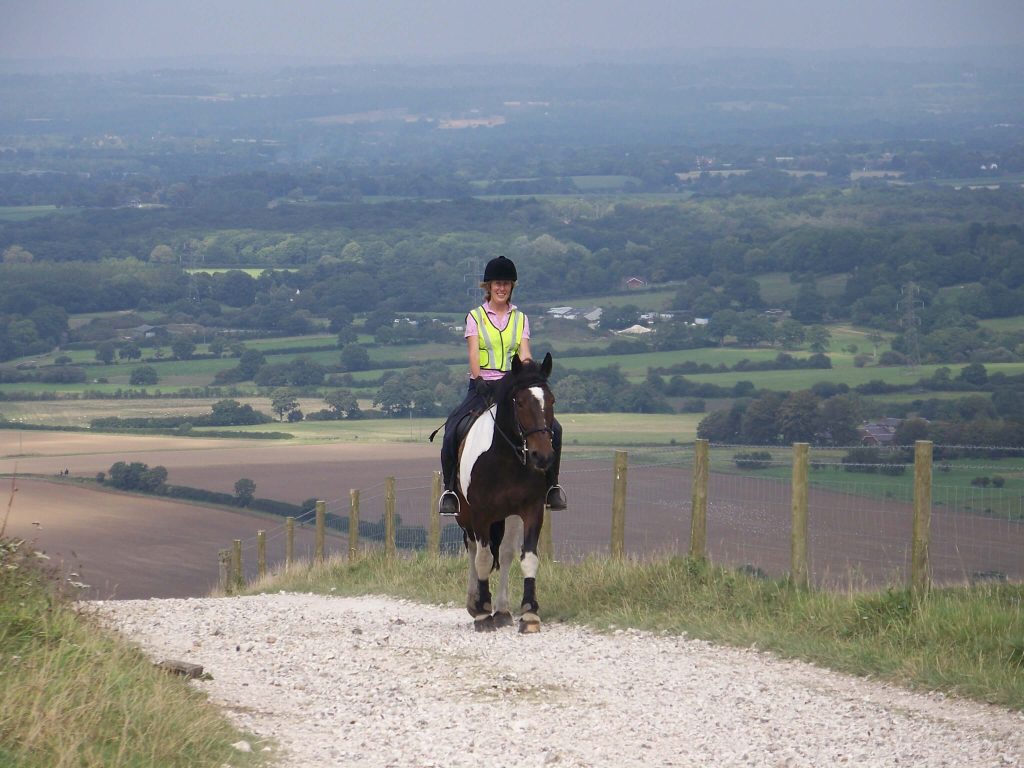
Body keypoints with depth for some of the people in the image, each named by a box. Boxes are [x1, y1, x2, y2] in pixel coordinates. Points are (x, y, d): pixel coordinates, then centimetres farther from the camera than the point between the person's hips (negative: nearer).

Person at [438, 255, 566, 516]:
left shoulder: (520, 319, 13)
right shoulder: (476, 317, 6)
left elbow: (524, 353, 1)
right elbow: (473, 352, -7)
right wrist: (478, 380, -24)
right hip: (482, 386, -2)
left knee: (553, 429, -17)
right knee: (452, 430, -25)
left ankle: (552, 486, -2)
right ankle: (449, 489, -10)